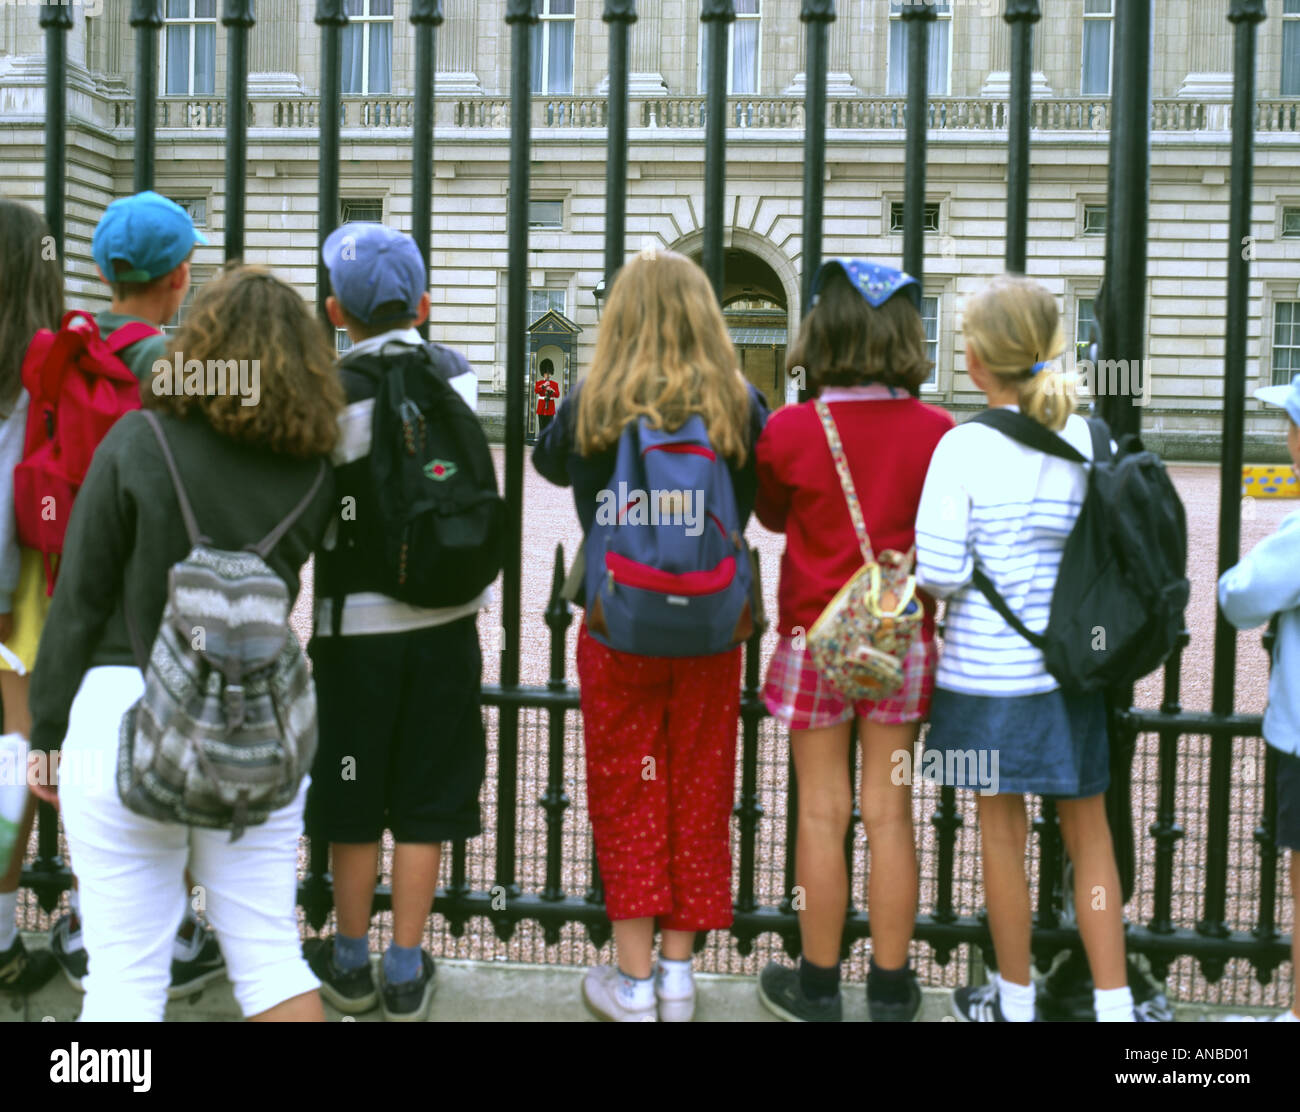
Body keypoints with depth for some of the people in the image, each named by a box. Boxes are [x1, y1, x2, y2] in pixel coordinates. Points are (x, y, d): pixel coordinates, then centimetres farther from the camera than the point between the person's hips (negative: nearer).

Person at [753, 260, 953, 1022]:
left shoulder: (788, 431, -11)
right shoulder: (937, 431, -8)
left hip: (816, 638, -1)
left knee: (823, 813, 7)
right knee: (890, 812, 8)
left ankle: (819, 985, 18)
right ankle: (891, 989, 18)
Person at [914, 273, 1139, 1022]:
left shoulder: (964, 447, -13)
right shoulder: (1091, 439, -2)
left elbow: (941, 572, -16)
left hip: (988, 667, -3)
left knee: (1003, 828, 11)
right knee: (1089, 829, 13)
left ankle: (1015, 1001, 25)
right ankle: (1114, 1004, 14)